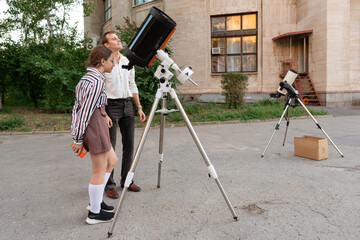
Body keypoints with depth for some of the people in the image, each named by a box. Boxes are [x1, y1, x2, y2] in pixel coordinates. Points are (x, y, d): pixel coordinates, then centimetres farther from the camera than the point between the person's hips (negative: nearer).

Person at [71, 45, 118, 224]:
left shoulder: (89, 77, 14)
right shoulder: (96, 81, -18)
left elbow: (85, 104, 21)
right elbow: (85, 110, -20)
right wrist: (78, 139, -18)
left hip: (95, 124, 11)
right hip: (93, 126, -11)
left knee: (112, 161, 19)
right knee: (100, 170, 1)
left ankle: (96, 201, 28)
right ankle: (95, 213, 15)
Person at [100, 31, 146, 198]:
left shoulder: (127, 62, 12)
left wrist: (139, 107, 11)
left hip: (127, 105, 6)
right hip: (110, 105, -6)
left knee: (129, 145, 8)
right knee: (109, 147, -1)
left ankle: (126, 180, 22)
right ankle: (109, 184, 11)